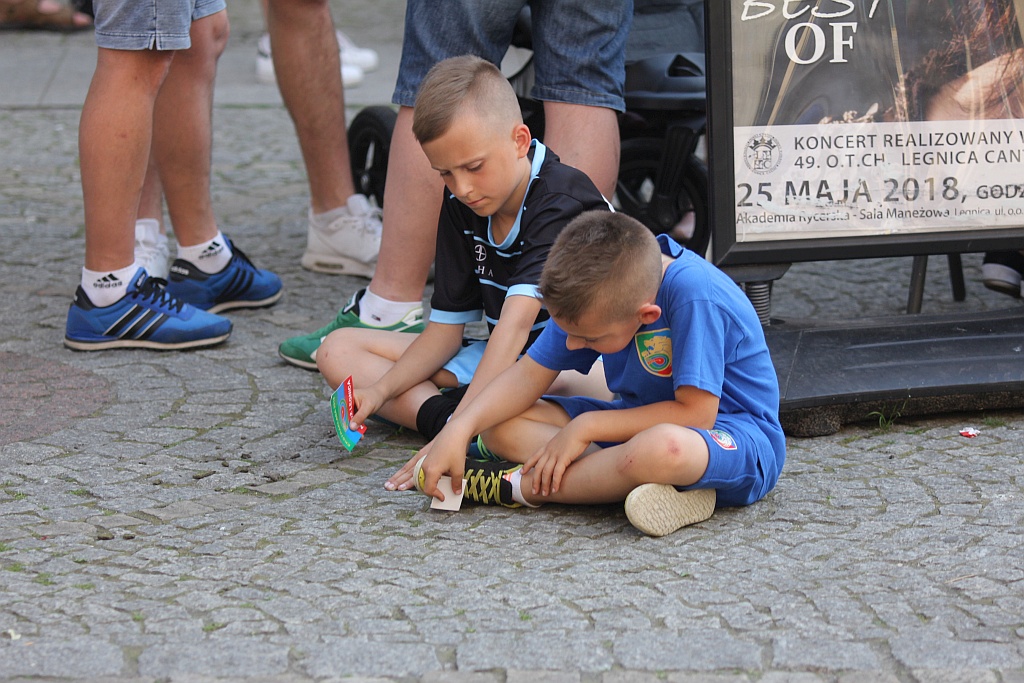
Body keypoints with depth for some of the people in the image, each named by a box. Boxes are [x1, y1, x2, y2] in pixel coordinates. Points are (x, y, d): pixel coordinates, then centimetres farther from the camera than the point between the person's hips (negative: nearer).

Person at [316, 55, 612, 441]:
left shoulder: (563, 205, -23)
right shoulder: (460, 207, 1)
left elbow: (517, 323, -35)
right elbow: (445, 329, 4)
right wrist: (381, 390, -13)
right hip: (500, 362, 8)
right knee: (338, 350, -3)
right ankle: (440, 414, -24)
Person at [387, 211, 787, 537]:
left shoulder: (694, 294, -30)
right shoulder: (597, 293, -8)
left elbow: (695, 411, -29)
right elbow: (531, 375, -3)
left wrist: (586, 427, -23)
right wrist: (458, 431, -17)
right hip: (645, 422, 8)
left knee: (661, 448, -44)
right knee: (500, 425, -6)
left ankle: (516, 487, -21)